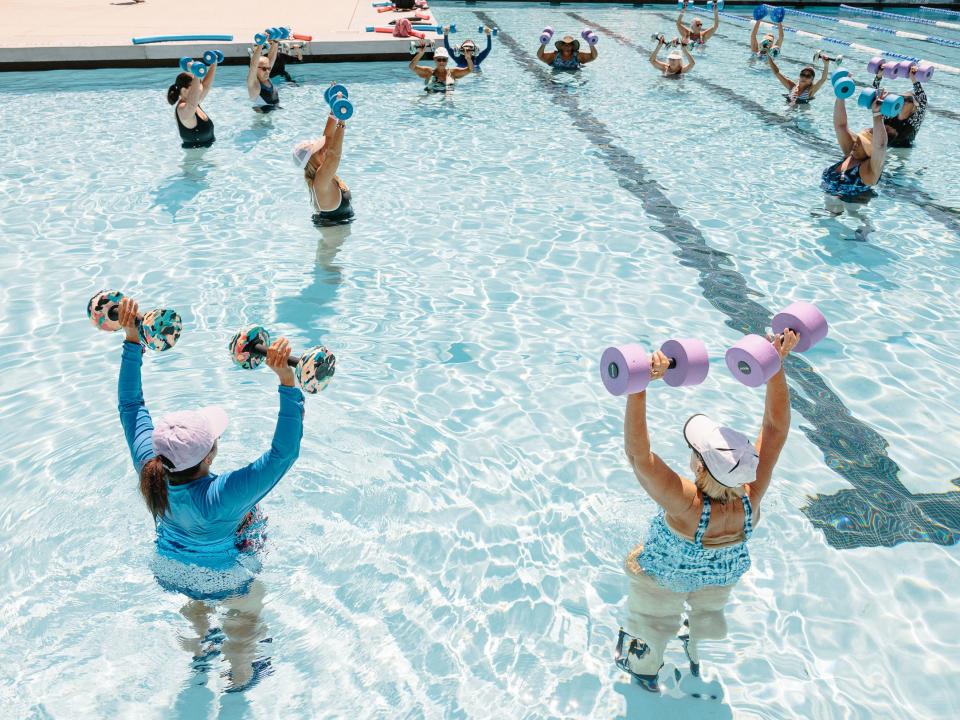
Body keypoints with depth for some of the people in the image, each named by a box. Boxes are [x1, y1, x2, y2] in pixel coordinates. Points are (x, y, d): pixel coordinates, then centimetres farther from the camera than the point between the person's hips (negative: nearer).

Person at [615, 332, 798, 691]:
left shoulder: (687, 505, -49)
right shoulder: (751, 498, -37)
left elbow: (637, 453, -55)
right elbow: (776, 427, -31)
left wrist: (639, 388, -63)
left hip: (666, 576, -4)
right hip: (723, 573, 4)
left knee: (654, 621, 30)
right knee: (706, 609, 38)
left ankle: (645, 669, 61)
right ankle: (694, 654, 69)